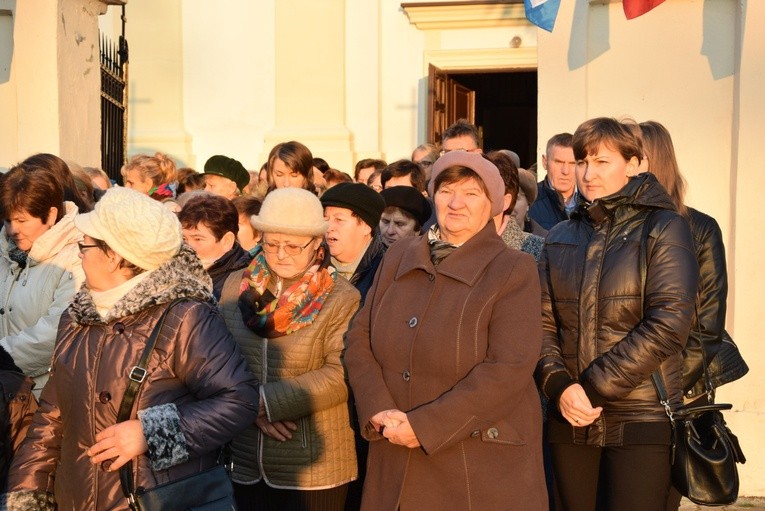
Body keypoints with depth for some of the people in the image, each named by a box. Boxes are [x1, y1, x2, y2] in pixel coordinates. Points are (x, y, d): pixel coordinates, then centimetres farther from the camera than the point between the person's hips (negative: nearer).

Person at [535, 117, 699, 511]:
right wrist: (559, 385, -11)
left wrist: (594, 388, -14)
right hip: (570, 419, 4)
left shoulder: (664, 228, -1)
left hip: (640, 420, -4)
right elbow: (543, 320, 7)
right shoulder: (561, 237, 13)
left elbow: (669, 323, -12)